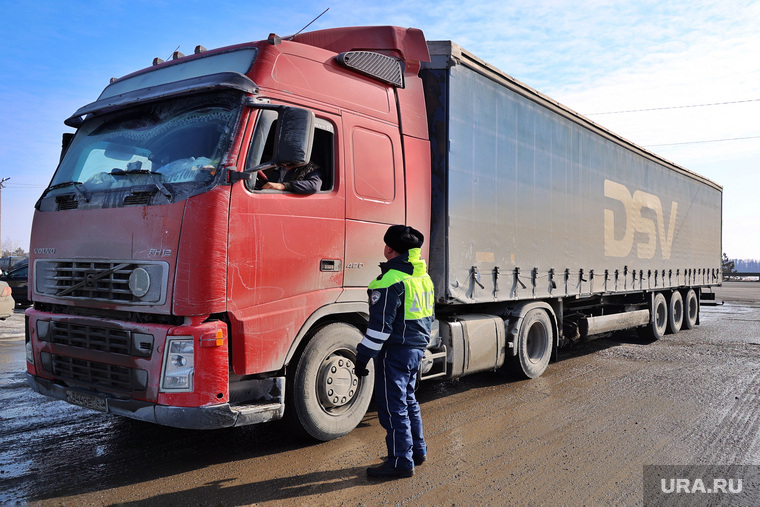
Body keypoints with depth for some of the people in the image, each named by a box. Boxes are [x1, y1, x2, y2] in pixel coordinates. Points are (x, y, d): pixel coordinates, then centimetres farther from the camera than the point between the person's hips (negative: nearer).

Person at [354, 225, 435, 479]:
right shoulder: (423, 276, 10)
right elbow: (428, 317, 18)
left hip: (395, 351, -10)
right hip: (417, 348, 10)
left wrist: (363, 356, -15)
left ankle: (401, 462, 7)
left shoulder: (391, 280, -19)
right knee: (408, 400, 22)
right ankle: (417, 450, 32)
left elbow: (380, 326, -21)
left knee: (393, 406, 0)